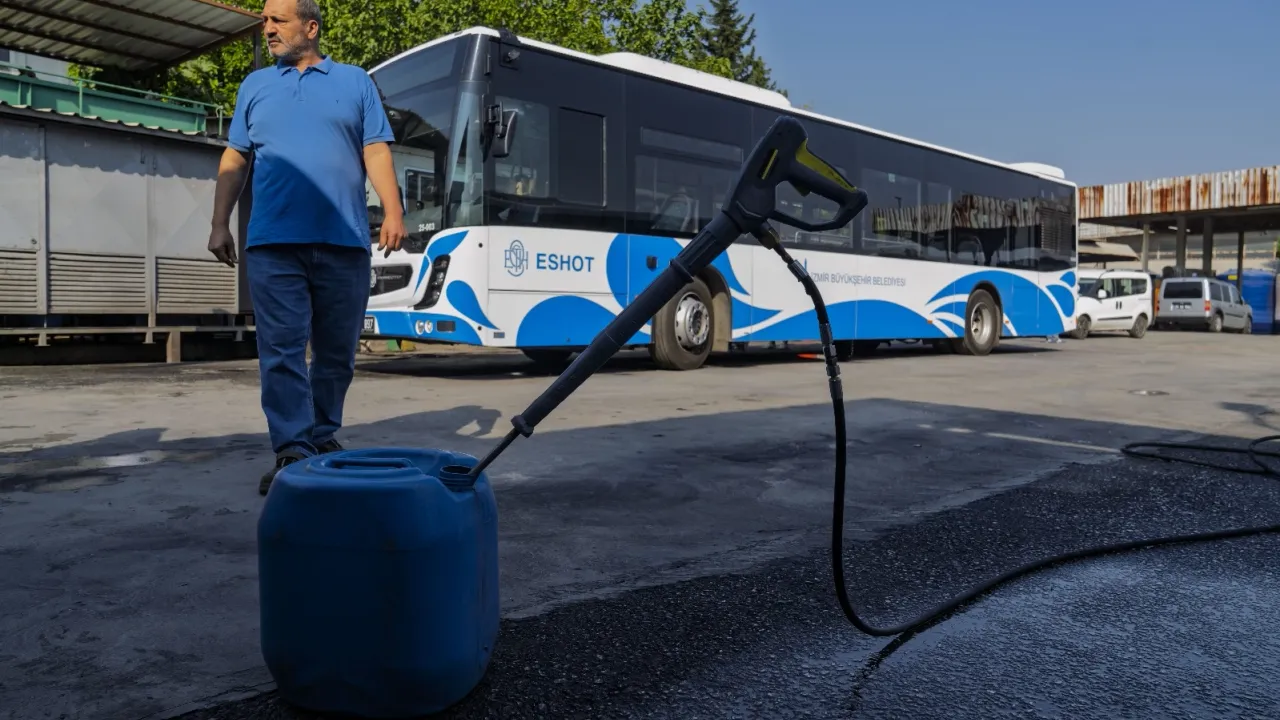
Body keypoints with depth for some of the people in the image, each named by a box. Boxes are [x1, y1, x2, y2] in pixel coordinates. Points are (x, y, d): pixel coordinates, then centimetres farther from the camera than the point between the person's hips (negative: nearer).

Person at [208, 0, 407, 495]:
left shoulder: (355, 82, 13)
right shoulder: (255, 86, 19)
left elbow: (376, 153, 4)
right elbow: (234, 160, 17)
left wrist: (393, 211, -10)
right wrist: (220, 223, 8)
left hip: (344, 241, -1)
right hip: (273, 242, 1)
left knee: (336, 351, 6)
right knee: (281, 352, -7)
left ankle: (323, 436, 21)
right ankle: (293, 451, -6)